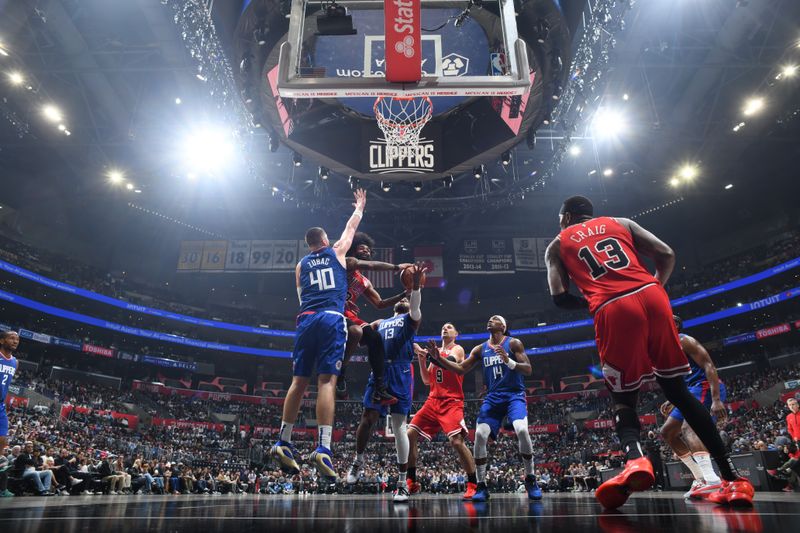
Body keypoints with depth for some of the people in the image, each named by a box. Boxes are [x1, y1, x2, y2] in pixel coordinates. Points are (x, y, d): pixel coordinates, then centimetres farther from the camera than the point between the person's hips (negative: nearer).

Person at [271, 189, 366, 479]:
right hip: (331, 319, -4)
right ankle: (323, 447, -19)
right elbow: (351, 227, 30)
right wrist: (360, 206, 47)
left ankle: (284, 442, 11)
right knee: (327, 381, -11)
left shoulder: (301, 265, 23)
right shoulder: (337, 252, 15)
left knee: (299, 381, 9)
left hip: (306, 319, 4)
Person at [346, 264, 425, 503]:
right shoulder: (380, 323, 29)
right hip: (379, 371, 4)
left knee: (399, 425, -5)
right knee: (368, 418, -1)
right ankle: (358, 460, 26)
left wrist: (416, 285, -27)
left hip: (400, 372, -4)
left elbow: (416, 306, -8)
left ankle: (402, 483, 4)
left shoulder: (411, 319, 14)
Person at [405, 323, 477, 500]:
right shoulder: (435, 351, 20)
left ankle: (473, 485, -6)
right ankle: (411, 482, 7)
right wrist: (421, 359, 4)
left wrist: (431, 354, -30)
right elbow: (426, 380, 16)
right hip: (433, 401, 6)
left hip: (452, 402, -6)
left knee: (457, 441, -20)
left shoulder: (457, 349, 2)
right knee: (410, 434, -2)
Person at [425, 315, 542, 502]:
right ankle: (481, 487, -2)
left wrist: (508, 361, -25)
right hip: (492, 397, 4)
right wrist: (438, 358, 2)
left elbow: (528, 370, -8)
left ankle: (531, 480, -6)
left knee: (522, 431, -27)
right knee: (480, 435, -14)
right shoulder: (480, 349, 12)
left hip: (514, 395, -4)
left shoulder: (513, 343, -1)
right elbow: (461, 369, 13)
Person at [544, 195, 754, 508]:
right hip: (651, 296, 3)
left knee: (623, 399, 10)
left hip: (613, 309, -3)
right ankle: (732, 479, 13)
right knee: (678, 391, 15)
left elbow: (560, 297, 7)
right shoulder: (621, 222, 27)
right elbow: (667, 255, 14)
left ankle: (635, 459, -19)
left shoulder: (557, 245, 20)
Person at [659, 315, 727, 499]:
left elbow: (709, 366, -18)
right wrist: (671, 402, 19)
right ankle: (701, 478, 9)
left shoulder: (683, 340, -7)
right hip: (692, 391, 11)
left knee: (688, 427, -32)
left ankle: (712, 480, -45)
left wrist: (716, 400, -29)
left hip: (706, 387, -10)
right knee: (667, 432, 9)